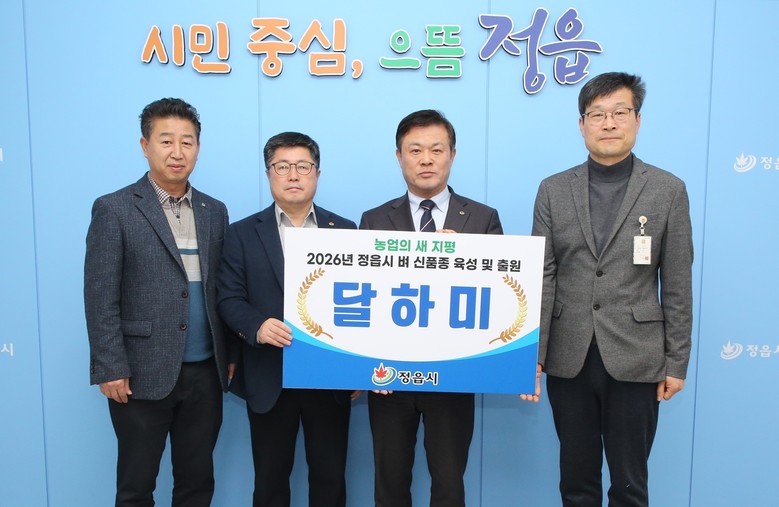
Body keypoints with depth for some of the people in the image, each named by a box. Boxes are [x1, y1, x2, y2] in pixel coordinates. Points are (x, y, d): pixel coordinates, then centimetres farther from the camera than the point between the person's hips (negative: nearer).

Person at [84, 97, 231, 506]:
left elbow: (222, 290, 11)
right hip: (143, 373, -4)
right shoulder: (114, 209, -5)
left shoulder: (214, 211, 9)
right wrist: (110, 369, -11)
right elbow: (100, 297, -8)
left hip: (205, 373, 4)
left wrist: (230, 356, 8)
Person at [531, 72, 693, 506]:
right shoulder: (554, 190, 4)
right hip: (569, 359, 2)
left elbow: (677, 285, 0)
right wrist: (533, 354, -6)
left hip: (635, 360, -1)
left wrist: (677, 362, -1)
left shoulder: (668, 190, 0)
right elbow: (541, 277, -1)